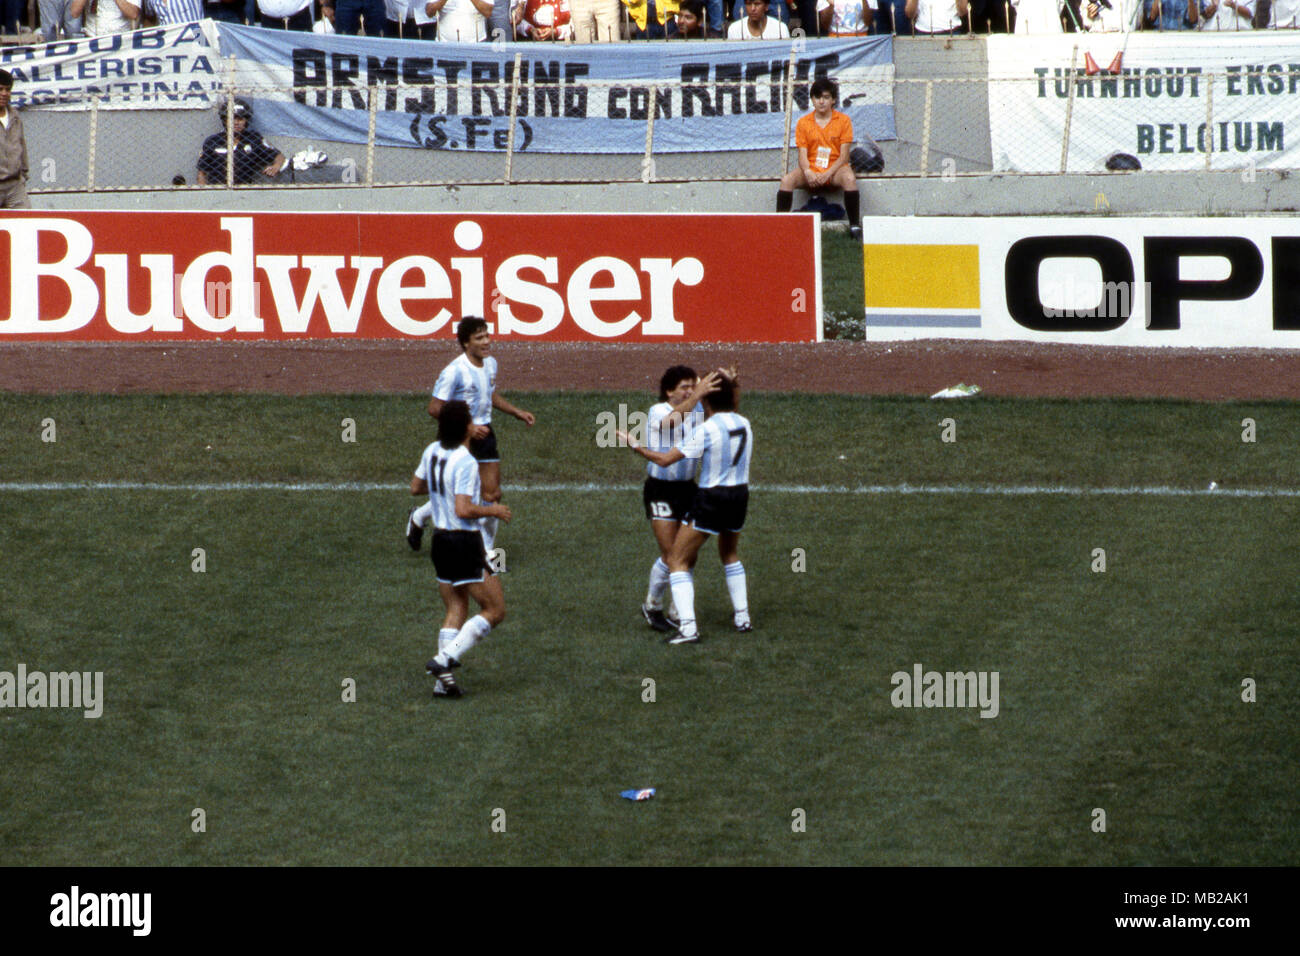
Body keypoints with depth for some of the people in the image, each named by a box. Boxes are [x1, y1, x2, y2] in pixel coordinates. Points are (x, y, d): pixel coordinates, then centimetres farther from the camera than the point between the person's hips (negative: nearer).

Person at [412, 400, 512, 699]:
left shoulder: (431, 453, 3)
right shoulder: (465, 462, -21)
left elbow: (416, 487, 17)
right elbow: (464, 510, -25)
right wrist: (493, 510, -10)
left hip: (440, 540, 8)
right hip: (465, 545, -8)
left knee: (456, 610, 14)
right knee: (495, 610, 3)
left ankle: (444, 679, 5)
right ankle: (445, 659, -8)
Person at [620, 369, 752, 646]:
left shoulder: (706, 430, -18)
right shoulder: (744, 424, 1)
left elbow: (665, 460, -16)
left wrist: (635, 446, -3)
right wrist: (734, 387, 25)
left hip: (711, 499, -7)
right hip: (740, 496, 7)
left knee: (677, 561, 2)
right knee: (730, 555, 32)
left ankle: (687, 627, -11)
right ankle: (742, 618, 32)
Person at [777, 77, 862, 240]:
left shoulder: (843, 121, 2)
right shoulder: (803, 123, 7)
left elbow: (844, 155, -3)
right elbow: (803, 154, 0)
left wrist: (827, 174, -18)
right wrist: (808, 173, -22)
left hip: (834, 169, -2)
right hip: (811, 171, 2)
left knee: (849, 178, -36)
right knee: (787, 180, -28)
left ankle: (855, 226, -30)